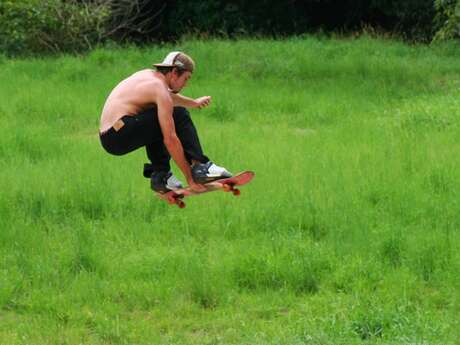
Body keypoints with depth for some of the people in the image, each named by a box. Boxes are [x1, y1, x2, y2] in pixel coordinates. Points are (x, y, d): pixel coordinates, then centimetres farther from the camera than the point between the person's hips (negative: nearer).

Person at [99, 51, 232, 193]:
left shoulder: (148, 75, 16)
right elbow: (170, 140, -16)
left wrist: (194, 103, 59)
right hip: (120, 136, -10)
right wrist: (189, 178, -15)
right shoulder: (160, 89, -11)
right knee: (178, 115, -11)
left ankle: (159, 175, 21)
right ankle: (200, 166, -11)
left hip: (106, 137, 10)